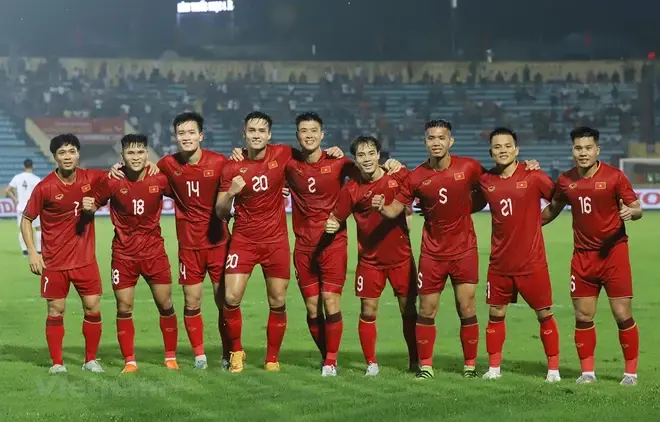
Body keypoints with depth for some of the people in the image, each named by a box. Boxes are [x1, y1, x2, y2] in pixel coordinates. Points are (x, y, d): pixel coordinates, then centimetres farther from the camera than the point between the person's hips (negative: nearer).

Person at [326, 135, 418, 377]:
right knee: (368, 312, 0)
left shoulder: (399, 177, -4)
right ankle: (371, 363, 11)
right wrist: (330, 225, -25)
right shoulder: (351, 189, -4)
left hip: (400, 256, 0)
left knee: (408, 309, 5)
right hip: (370, 259, 0)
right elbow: (336, 218, -2)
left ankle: (415, 360, 17)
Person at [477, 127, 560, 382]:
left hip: (532, 263, -3)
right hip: (500, 263, 3)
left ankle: (553, 369, 13)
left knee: (545, 315, 3)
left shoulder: (533, 177, -8)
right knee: (495, 314, 7)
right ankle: (493, 367, 19)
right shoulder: (485, 181, 0)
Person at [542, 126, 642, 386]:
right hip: (582, 255, 4)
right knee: (583, 316, 5)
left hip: (613, 252, -4)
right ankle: (587, 371, 17)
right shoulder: (566, 181, 3)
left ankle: (631, 372, 9)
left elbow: (636, 207, -5)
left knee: (622, 315, -3)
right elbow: (553, 208, 21)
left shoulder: (614, 176, -8)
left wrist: (630, 212, -26)